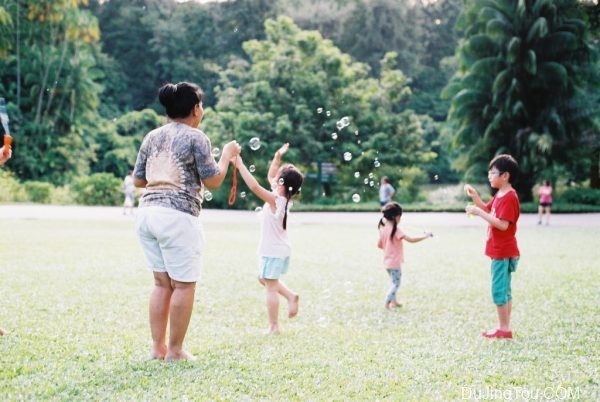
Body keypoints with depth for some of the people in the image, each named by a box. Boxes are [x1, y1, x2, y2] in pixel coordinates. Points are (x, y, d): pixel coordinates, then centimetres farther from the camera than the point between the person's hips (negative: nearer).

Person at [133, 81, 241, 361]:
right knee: (183, 285, 3)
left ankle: (157, 347, 16)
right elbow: (213, 181, -5)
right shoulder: (195, 137, -5)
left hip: (147, 213, 7)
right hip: (177, 217, -7)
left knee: (162, 282, 15)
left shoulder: (152, 137, 14)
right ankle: (175, 350, 6)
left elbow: (138, 180, 17)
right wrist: (227, 154, 10)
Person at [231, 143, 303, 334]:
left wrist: (240, 165, -32)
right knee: (265, 280, 26)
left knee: (270, 287, -1)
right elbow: (270, 177, 16)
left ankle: (274, 327, 4)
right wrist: (277, 158, 9)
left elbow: (254, 186, -33)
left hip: (273, 251, -9)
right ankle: (291, 296, 16)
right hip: (279, 249, 9)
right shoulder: (284, 197, 2)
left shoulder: (275, 200, -23)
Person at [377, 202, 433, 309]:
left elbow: (379, 244, 10)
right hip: (395, 262, -8)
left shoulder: (383, 228, 2)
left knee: (394, 282, 23)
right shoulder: (396, 230, -21)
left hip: (387, 262, 8)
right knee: (396, 283, 2)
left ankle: (393, 301, 30)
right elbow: (411, 240, -25)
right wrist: (425, 236, -15)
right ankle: (387, 303, -1)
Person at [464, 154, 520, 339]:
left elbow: (503, 224, -27)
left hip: (503, 252, -10)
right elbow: (487, 209, 26)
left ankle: (504, 329, 0)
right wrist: (474, 196, 9)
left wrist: (479, 213, -27)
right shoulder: (499, 195, 12)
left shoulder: (509, 198, -19)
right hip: (500, 251, 10)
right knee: (504, 290, 13)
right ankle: (504, 327, 20)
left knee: (499, 290, -6)